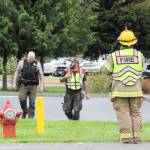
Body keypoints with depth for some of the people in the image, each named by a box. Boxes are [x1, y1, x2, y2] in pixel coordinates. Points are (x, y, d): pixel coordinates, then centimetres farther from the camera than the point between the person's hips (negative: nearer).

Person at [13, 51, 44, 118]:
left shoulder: (37, 64, 5)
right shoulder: (22, 63, 4)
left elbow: (41, 75, 6)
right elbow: (17, 73, 8)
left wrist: (41, 86, 0)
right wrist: (14, 83, 4)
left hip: (33, 86, 0)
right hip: (23, 85, 0)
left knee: (32, 102, 0)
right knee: (22, 99, -12)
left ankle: (30, 117, 7)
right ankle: (24, 112, 13)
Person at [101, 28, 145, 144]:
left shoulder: (114, 56, -4)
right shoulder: (139, 55, -1)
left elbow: (106, 70, 4)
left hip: (120, 91, -1)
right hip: (135, 91, 1)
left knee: (123, 114, 0)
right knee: (135, 113, 9)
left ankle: (127, 137, -7)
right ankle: (136, 137, 4)